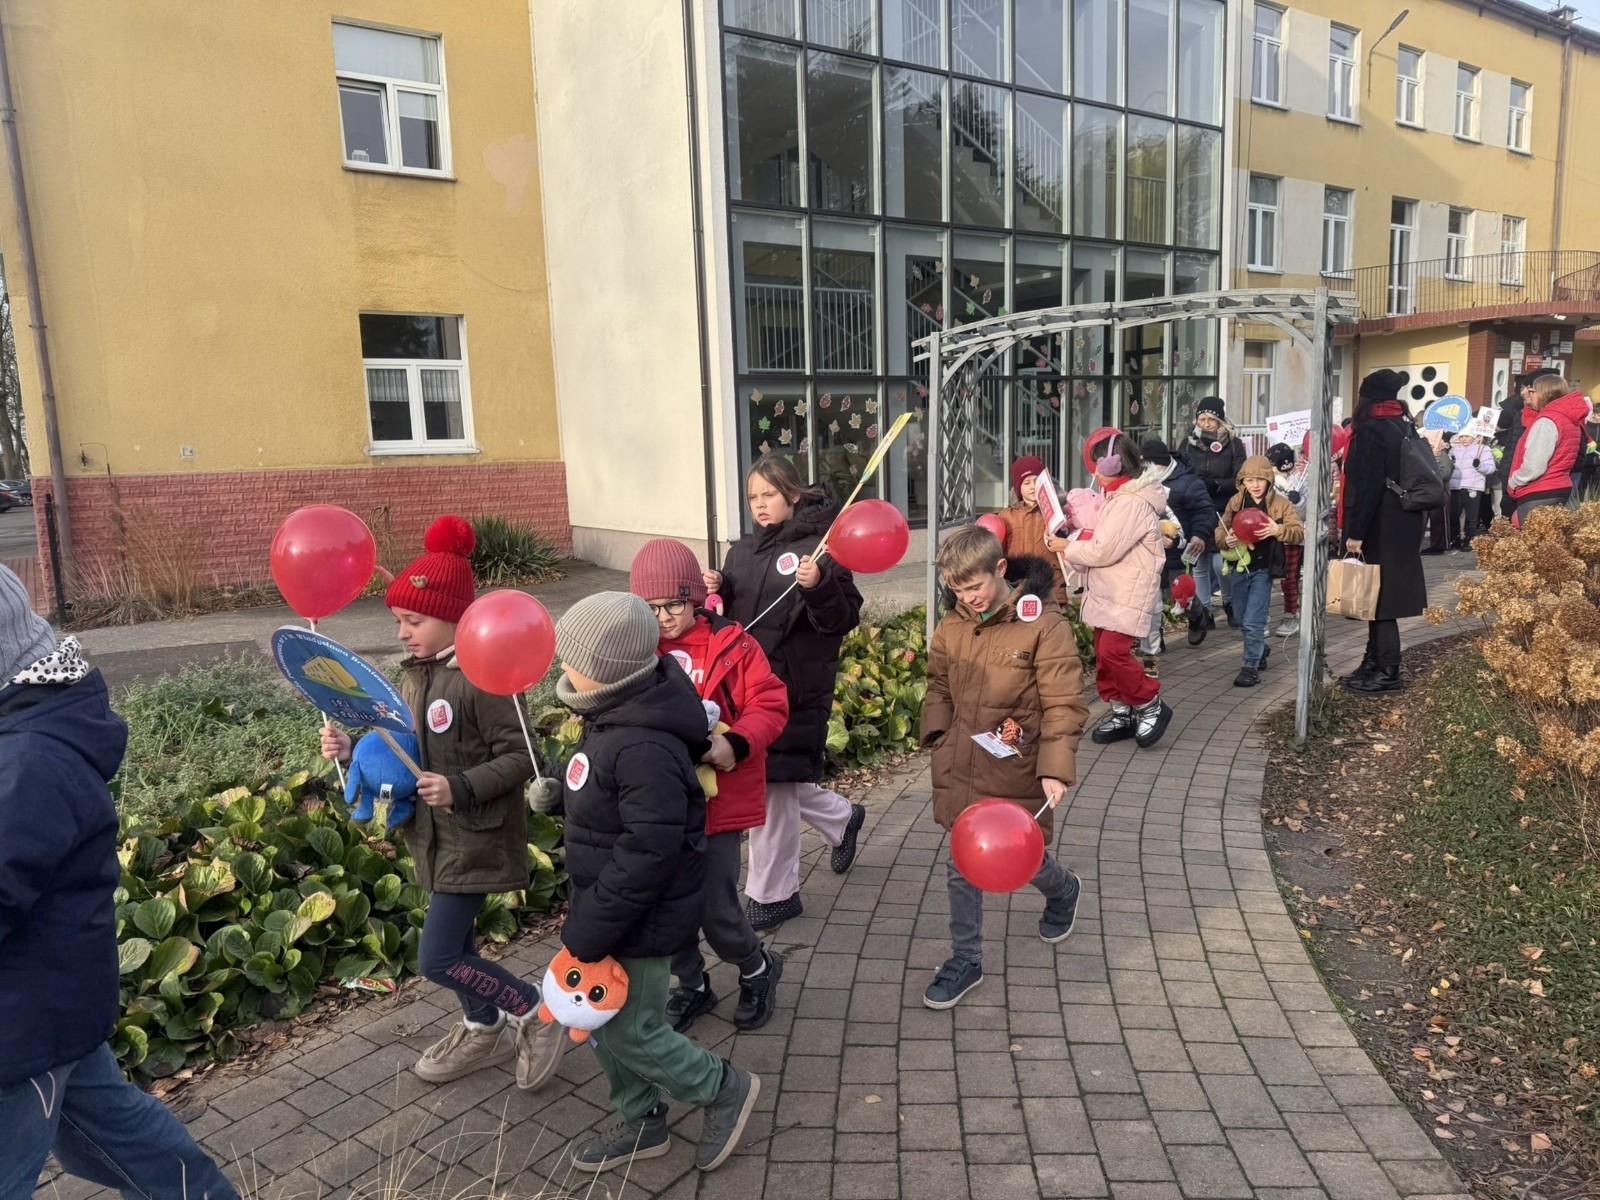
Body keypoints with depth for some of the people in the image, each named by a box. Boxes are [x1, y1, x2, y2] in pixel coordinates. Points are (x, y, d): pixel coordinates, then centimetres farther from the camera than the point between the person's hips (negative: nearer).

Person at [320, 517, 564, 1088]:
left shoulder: (482, 678, -22)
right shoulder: (414, 675, 5)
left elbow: (520, 759, -22)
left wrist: (461, 788, -31)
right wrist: (355, 751, -3)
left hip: (476, 837, -9)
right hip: (436, 834, 9)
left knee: (438, 958, -6)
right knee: (453, 941, 21)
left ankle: (535, 1013, 14)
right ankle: (485, 1031, 42)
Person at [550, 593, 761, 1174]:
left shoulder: (645, 749, -30)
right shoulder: (614, 720, 1)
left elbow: (645, 855, -29)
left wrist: (588, 933, -22)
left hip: (638, 922, -9)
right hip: (609, 905, 9)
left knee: (630, 1032, 7)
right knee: (605, 1021, 20)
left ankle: (725, 1089, 28)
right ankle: (641, 1123, 39)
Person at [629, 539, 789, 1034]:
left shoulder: (731, 644, -9)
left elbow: (769, 704, -9)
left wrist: (735, 743, -25)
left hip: (716, 801, -4)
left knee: (716, 910, 0)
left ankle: (758, 970, 33)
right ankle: (692, 986, 40)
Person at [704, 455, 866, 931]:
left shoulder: (820, 545, -8)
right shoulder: (742, 551, 13)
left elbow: (845, 618, -12)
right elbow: (729, 614, 18)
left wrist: (818, 588, -30)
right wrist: (714, 591, -2)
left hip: (795, 689, -7)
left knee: (773, 784, 0)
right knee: (773, 780, 18)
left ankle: (773, 893, 18)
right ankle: (842, 818, 45)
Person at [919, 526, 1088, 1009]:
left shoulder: (1043, 624, -14)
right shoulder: (952, 626, 1)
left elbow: (1063, 704, -14)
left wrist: (1055, 769, -20)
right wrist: (940, 738, 3)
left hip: (1015, 771, -4)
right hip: (961, 769, 4)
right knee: (963, 866, 9)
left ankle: (1063, 890, 46)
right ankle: (965, 960, 25)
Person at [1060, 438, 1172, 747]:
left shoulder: (1132, 503, -19)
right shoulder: (1119, 497, 15)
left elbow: (1104, 551, -21)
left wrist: (1066, 549, -8)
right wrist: (1077, 540, -3)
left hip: (1128, 595, -10)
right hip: (1109, 592, 10)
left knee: (1113, 653, -15)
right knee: (1104, 654, 11)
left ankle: (1151, 705, 3)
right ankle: (1122, 713, 21)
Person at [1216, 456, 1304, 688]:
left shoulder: (1281, 504, -4)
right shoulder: (1235, 502, 4)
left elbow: (1299, 534, -10)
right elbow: (1220, 530, 7)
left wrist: (1278, 530, -28)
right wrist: (1226, 540, -15)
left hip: (1263, 569, -4)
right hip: (1240, 567, 4)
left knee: (1253, 621, -7)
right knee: (1244, 619, 15)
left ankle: (1251, 667, 2)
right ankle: (1261, 650, 39)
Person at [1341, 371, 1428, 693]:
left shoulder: (1371, 431, -13)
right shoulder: (1406, 427, 12)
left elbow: (1367, 485, -20)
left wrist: (1355, 532, -19)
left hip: (1379, 528, -8)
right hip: (1403, 525, 8)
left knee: (1376, 594, -4)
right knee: (1383, 593, 13)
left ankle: (1388, 672, 0)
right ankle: (1373, 663, 20)